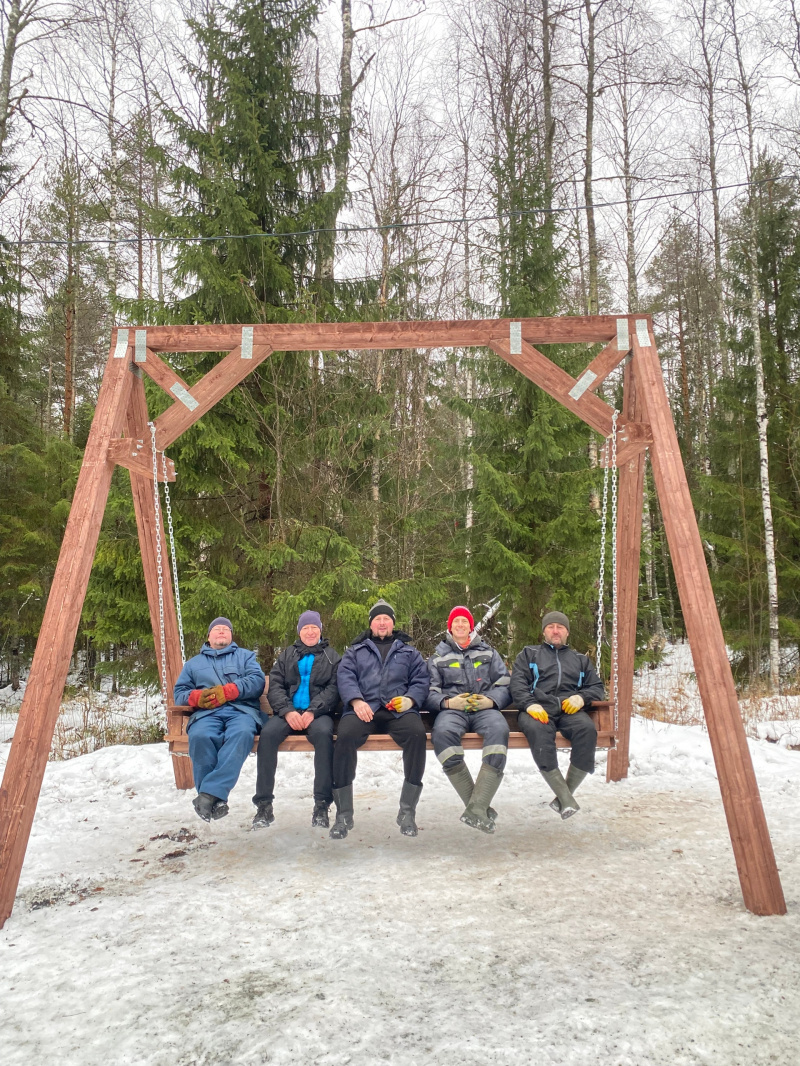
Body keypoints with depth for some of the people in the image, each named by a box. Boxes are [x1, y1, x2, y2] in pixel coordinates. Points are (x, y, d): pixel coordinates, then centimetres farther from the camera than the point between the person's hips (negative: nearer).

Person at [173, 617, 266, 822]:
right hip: (207, 713, 1)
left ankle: (210, 793, -39)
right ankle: (215, 799, -27)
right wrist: (196, 697, -5)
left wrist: (227, 691, -9)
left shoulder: (245, 656, 24)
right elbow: (179, 692, 19)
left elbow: (258, 680, 6)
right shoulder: (194, 663, 31)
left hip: (241, 711, -1)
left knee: (242, 733, -39)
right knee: (200, 736, -36)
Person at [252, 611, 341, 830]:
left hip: (318, 712, -2)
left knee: (323, 733, -36)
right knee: (268, 733, -30)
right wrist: (287, 711, -11)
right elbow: (275, 686, 9)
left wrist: (313, 712, -15)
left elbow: (334, 688, 2)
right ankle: (264, 804, -22)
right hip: (288, 712, 2)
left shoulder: (332, 656, 16)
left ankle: (322, 804, -29)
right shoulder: (286, 655, 22)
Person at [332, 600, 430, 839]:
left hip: (399, 710, 0)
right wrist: (356, 700, -13)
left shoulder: (409, 651, 26)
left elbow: (421, 680, 14)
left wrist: (410, 699, -9)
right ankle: (343, 814, -20)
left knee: (417, 734, -33)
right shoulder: (355, 651, 25)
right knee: (345, 736, -33)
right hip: (364, 708, 0)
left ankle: (407, 811, -21)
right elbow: (345, 677, 8)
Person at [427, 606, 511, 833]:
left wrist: (491, 700, -7)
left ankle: (477, 808, -38)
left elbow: (506, 685, 14)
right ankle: (479, 806, -31)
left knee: (499, 729, -36)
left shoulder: (488, 652, 23)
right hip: (451, 709, 0)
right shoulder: (438, 656, 21)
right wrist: (448, 702, -9)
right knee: (442, 732, -37)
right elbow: (430, 693, 12)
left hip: (485, 708, 1)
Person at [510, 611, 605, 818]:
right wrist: (529, 704, -12)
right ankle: (566, 799, -36)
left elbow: (597, 687, 22)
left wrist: (582, 697, -2)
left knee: (587, 729, -34)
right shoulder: (529, 653, 25)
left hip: (569, 709, 2)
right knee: (538, 730, -39)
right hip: (539, 708, -2)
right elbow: (517, 682, 9)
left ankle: (567, 791, -22)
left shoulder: (581, 659, 32)